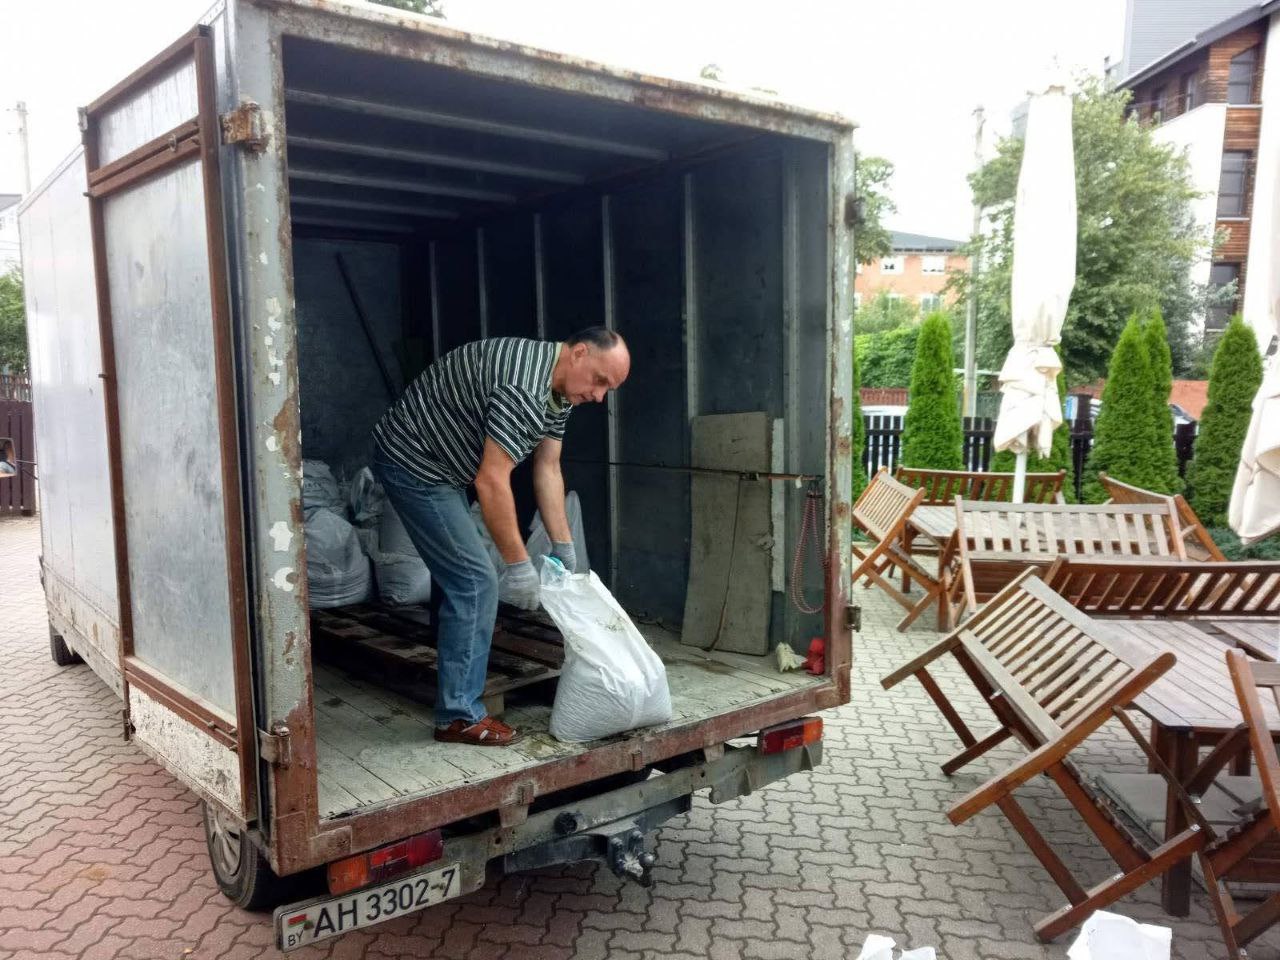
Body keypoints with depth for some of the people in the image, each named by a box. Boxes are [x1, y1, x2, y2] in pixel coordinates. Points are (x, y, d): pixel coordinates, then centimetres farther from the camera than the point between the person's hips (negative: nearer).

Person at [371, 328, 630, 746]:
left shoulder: (561, 389, 2)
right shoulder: (523, 386, -30)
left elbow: (547, 470, 6)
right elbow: (491, 481, -31)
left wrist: (564, 548, 5)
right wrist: (518, 565, -24)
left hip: (440, 468, 11)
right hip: (412, 464, -11)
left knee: (461, 578, 17)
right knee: (476, 582, -12)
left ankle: (459, 694, 31)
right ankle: (460, 716, -2)